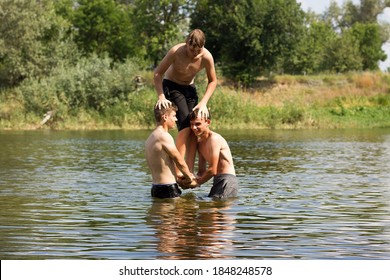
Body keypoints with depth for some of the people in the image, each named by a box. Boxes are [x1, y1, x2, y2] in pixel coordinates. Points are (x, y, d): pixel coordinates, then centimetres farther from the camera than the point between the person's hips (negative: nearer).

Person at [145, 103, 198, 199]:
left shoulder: (149, 139, 16)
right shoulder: (164, 136, -14)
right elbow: (180, 161, -8)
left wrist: (177, 178, 15)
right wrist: (189, 178, 8)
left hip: (155, 188, 10)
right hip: (167, 190, -10)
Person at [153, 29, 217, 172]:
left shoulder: (206, 57, -20)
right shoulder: (176, 51, -28)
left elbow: (213, 81, -6)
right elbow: (158, 73, -17)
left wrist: (203, 103, -18)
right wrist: (161, 97, -28)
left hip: (190, 88, 4)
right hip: (171, 86, -4)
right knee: (185, 125, -21)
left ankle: (190, 170, -4)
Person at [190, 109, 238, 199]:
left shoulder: (214, 139, -14)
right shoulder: (200, 142, 15)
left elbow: (212, 170, -17)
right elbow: (201, 171, 15)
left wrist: (196, 183, -7)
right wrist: (194, 179, -7)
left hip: (227, 181, -10)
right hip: (218, 181, 10)